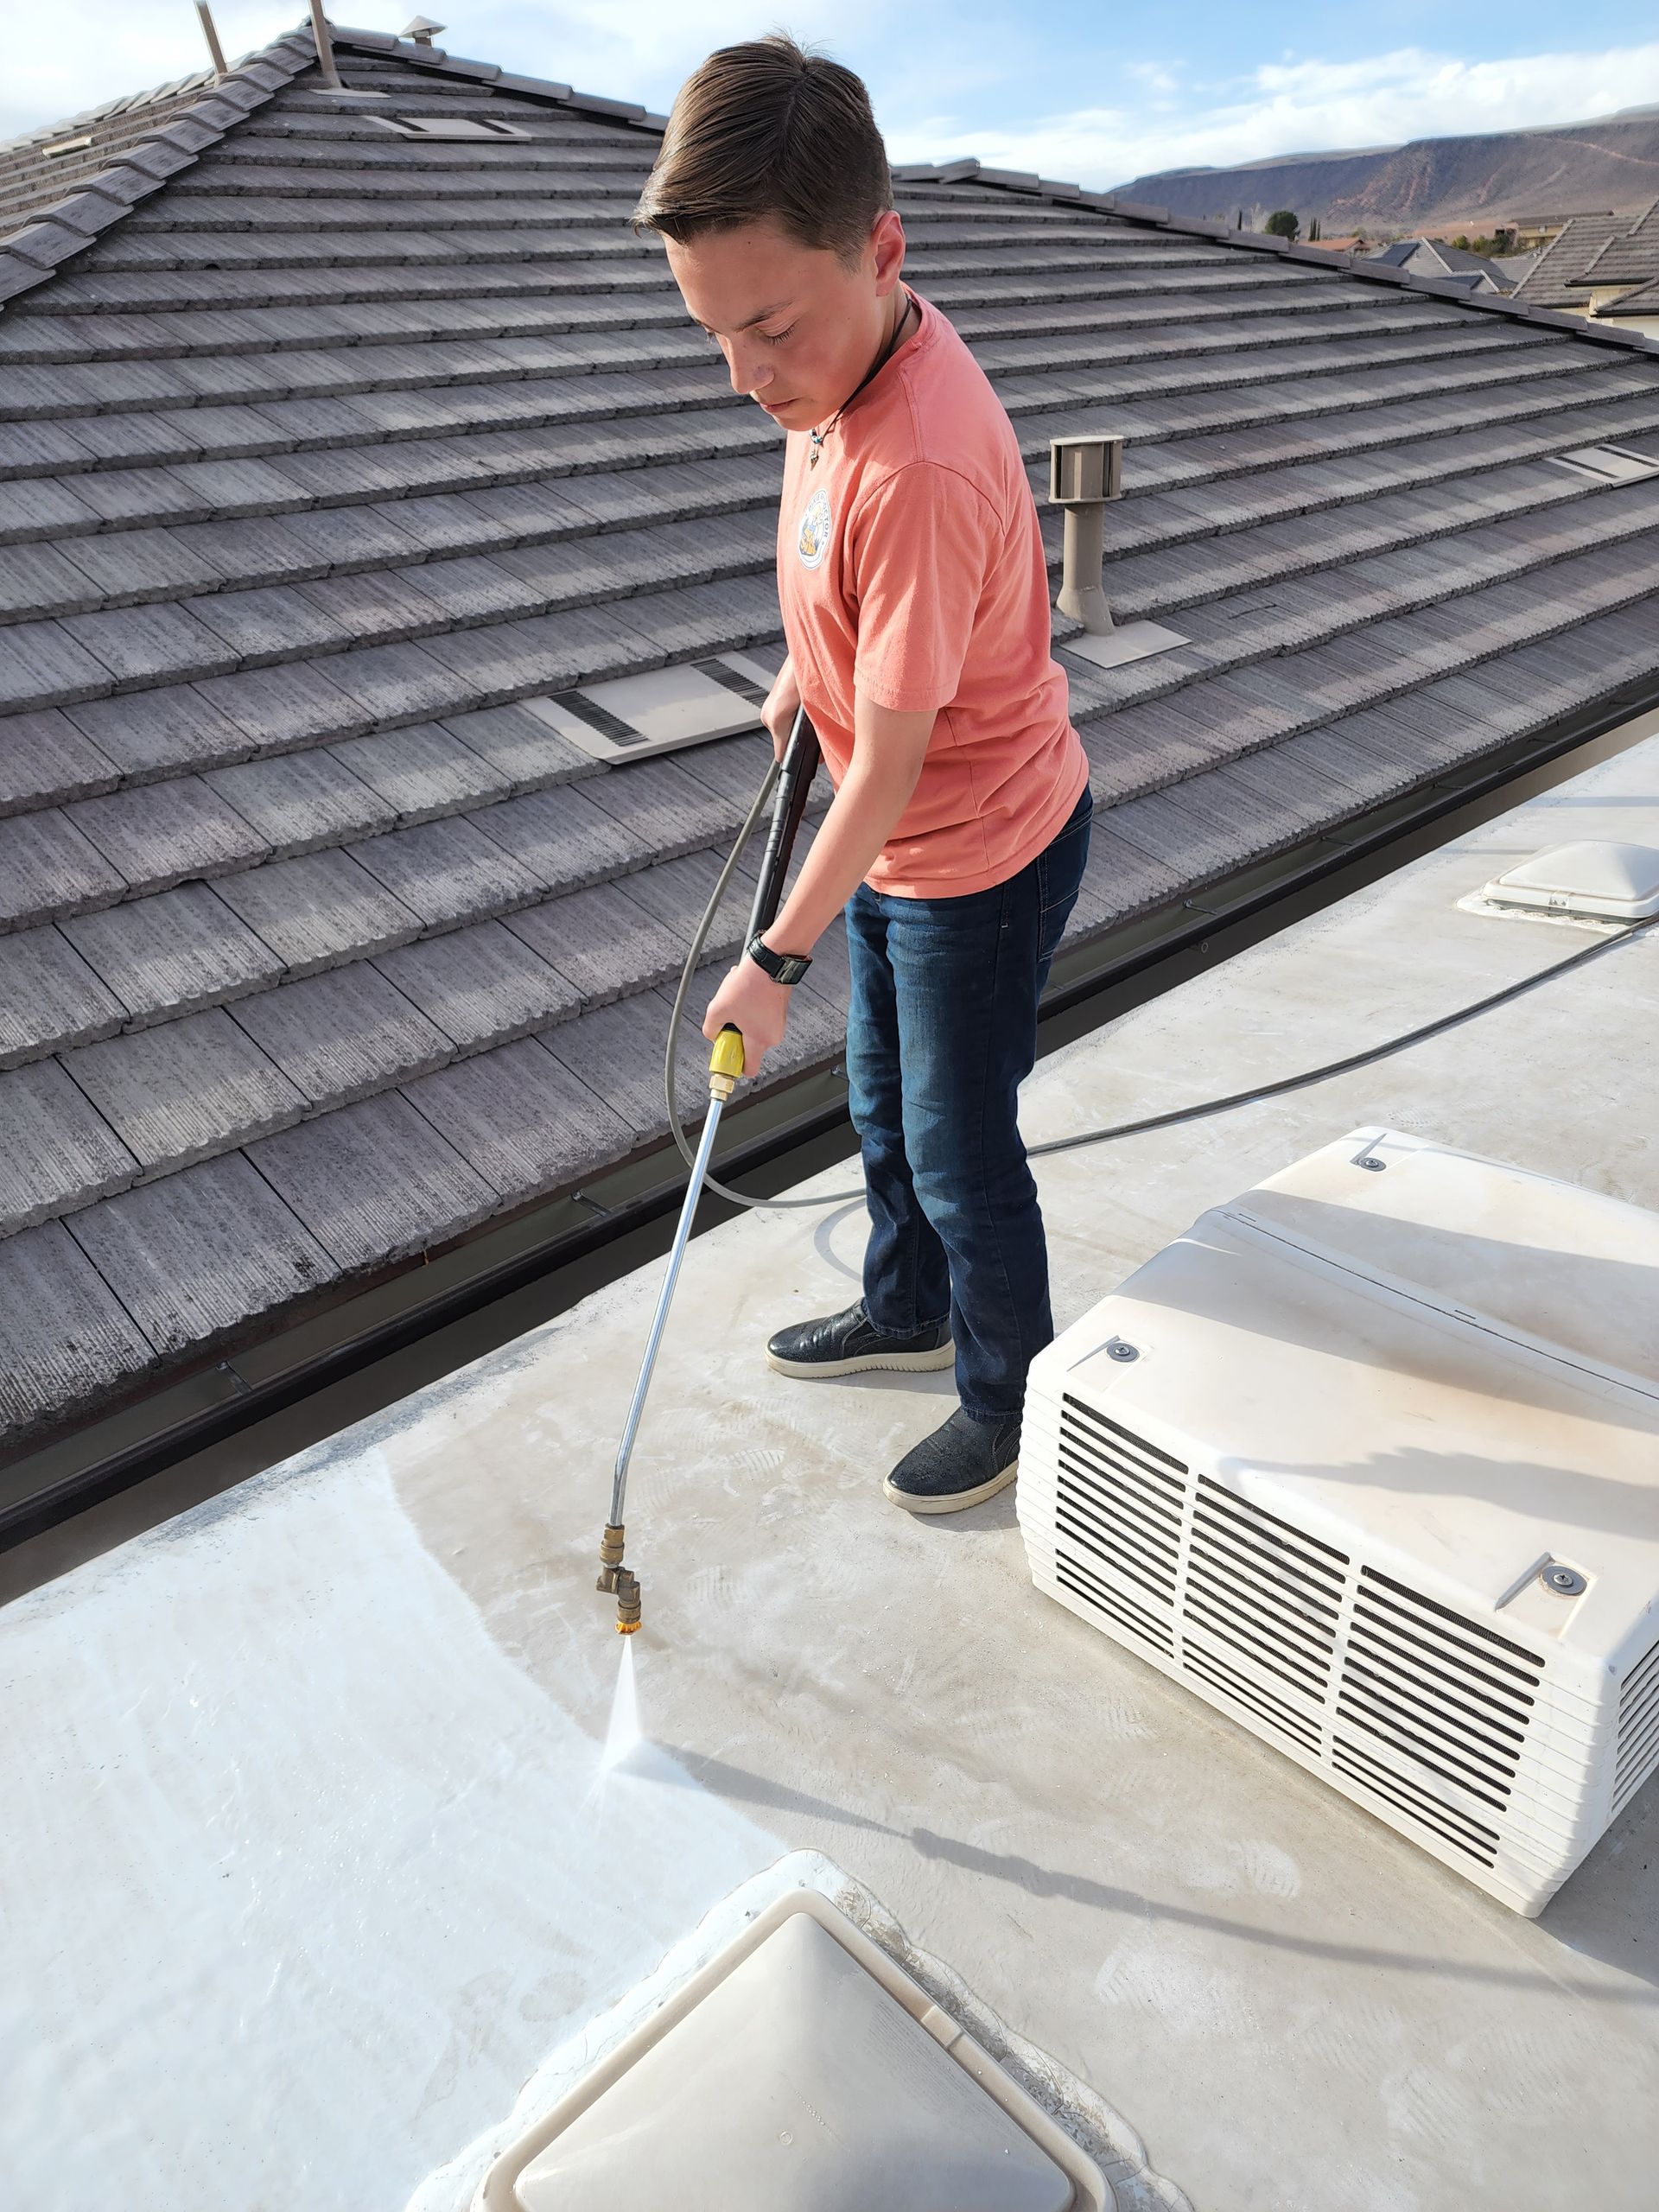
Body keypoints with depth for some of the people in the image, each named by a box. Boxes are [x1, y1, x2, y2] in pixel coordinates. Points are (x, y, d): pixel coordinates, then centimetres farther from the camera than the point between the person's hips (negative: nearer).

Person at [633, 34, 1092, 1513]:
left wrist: (777, 961, -19)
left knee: (962, 1158, 7)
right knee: (887, 1114, 24)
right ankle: (906, 1311, 48)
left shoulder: (919, 471, -33)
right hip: (902, 845, 9)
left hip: (981, 861, -9)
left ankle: (1012, 1406, 32)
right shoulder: (852, 350, -5)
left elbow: (890, 769, -27)